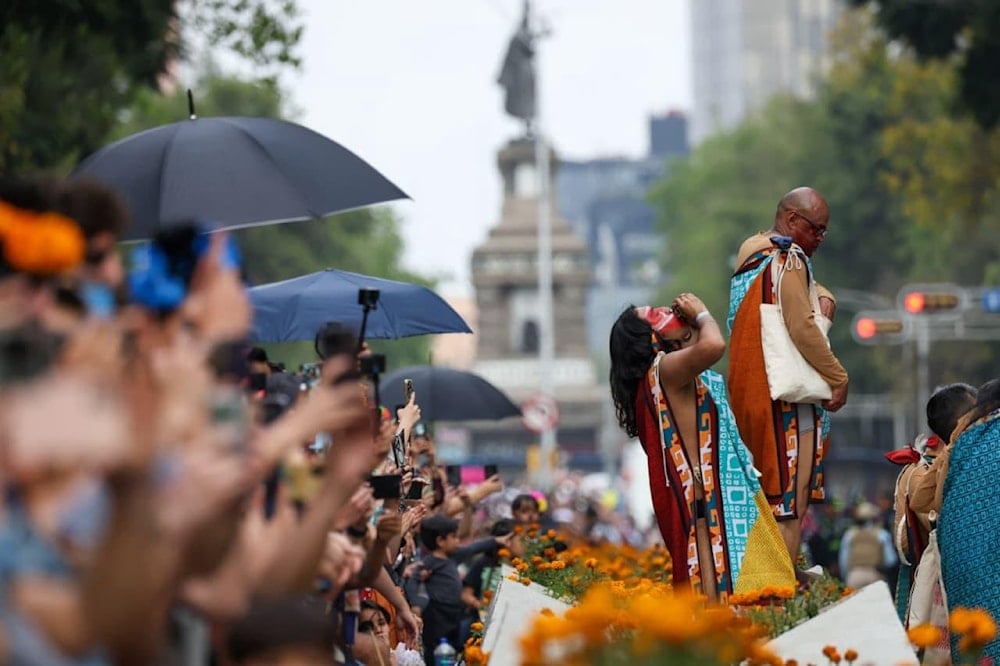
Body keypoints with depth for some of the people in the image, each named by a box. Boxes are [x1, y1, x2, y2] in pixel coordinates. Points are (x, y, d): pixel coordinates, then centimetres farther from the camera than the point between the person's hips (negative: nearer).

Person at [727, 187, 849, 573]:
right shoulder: (789, 258, -12)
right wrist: (839, 378, -11)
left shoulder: (750, 252, 17)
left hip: (746, 390, 10)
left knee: (764, 493, 13)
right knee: (790, 499, -9)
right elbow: (802, 327, -19)